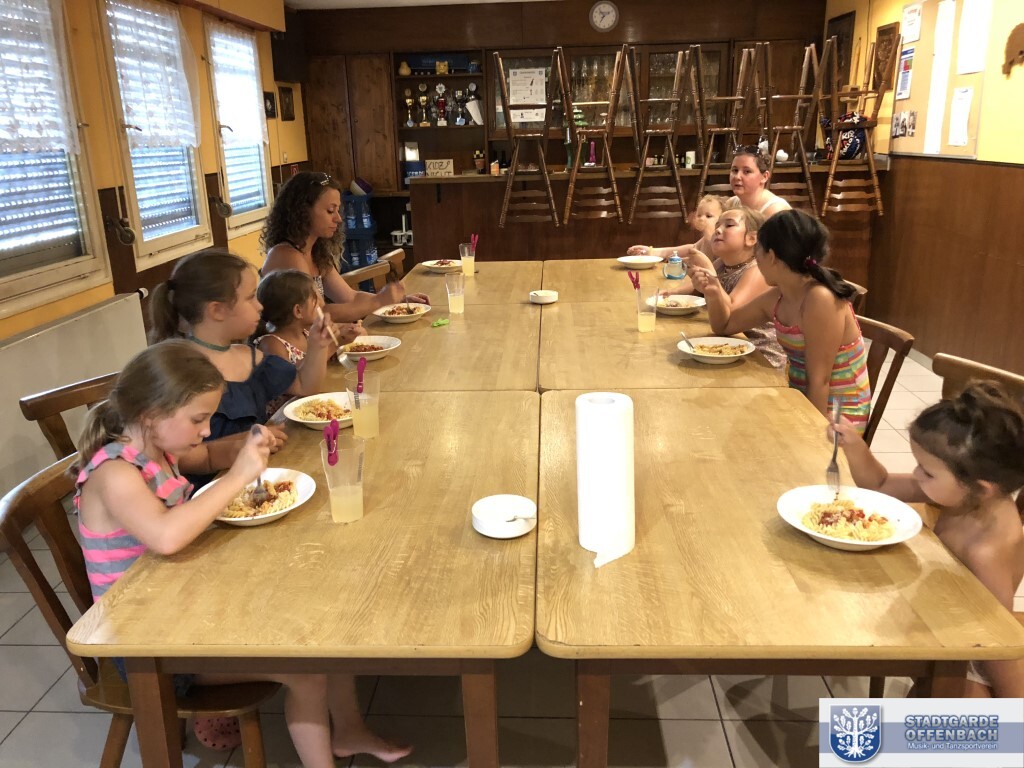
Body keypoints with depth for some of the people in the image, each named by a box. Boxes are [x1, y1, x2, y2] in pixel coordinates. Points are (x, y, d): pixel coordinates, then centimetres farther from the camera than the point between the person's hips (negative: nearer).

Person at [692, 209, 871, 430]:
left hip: (835, 417, -7)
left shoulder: (820, 300, -25)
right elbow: (725, 325, 14)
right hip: (802, 402, 7)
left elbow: (819, 381, -24)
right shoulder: (777, 297, 0)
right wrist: (714, 293, -4)